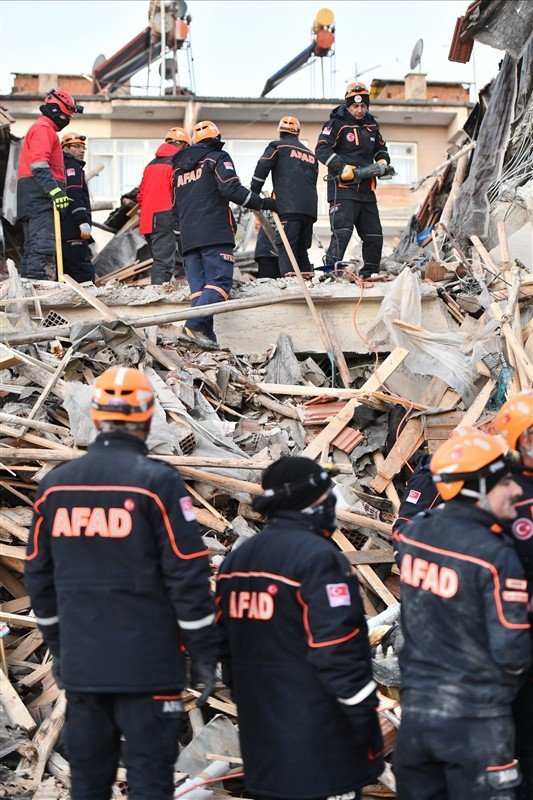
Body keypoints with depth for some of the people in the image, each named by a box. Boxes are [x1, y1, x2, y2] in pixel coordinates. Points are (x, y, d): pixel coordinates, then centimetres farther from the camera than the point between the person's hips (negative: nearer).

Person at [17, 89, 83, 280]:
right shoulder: (43, 128, -5)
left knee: (32, 244, 11)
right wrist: (54, 190, -29)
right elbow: (39, 164, -19)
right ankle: (36, 279, -27)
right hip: (40, 194, -11)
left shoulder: (43, 129, 29)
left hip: (32, 198, 11)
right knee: (43, 242, -19)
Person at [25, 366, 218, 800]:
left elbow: (39, 574, 12)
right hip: (148, 666, -5)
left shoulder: (54, 484, 5)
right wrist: (205, 653, -3)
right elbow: (188, 576, -12)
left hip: (80, 666, 5)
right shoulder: (157, 481, -11)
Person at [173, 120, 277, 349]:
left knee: (198, 287, 3)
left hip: (188, 238, 7)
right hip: (215, 234, -6)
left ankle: (204, 334, -10)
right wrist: (264, 203, -6)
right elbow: (232, 190, -9)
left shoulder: (180, 167, 25)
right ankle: (194, 326, -30)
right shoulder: (218, 158, 5)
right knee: (219, 283, -12)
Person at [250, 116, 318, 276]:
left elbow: (261, 170, -1)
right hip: (310, 209, 6)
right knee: (302, 250, 13)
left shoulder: (278, 146, 9)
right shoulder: (310, 154, 26)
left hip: (289, 208, -6)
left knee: (286, 250, -12)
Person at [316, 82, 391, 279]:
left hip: (366, 189, 7)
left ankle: (370, 273, 18)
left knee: (374, 234, 9)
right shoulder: (337, 124, -5)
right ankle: (331, 268, -24)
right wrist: (342, 167, -25)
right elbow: (322, 149, -14)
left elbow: (381, 148, 30)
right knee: (342, 230, -21)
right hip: (343, 187, -7)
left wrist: (382, 162, 7)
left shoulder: (371, 125, 16)